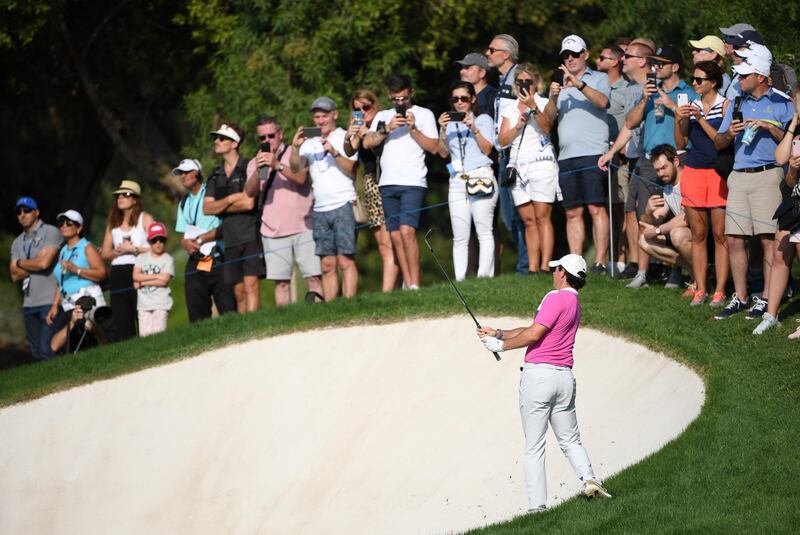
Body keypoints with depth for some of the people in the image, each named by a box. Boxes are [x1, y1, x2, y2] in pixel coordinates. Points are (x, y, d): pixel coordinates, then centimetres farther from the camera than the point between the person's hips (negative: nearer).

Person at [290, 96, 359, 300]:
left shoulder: (345, 138, 5)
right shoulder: (310, 142, 17)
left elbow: (352, 170, -6)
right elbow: (297, 173, 7)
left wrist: (334, 152, -17)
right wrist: (295, 148, -4)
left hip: (343, 206, -5)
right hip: (320, 210, 5)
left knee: (346, 260, -11)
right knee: (327, 264, 2)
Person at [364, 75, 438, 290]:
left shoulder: (424, 114, 9)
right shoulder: (383, 116, 19)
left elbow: (433, 147, 0)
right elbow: (367, 143, 7)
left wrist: (413, 129, -9)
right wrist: (386, 129, -7)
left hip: (413, 183, -5)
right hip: (388, 183, 5)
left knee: (407, 231, -18)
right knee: (395, 236, 3)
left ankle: (414, 284, -18)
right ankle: (407, 284, 7)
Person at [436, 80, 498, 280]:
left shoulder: (483, 119, 10)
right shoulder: (449, 123, 18)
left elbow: (487, 149, 0)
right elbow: (443, 153, 10)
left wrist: (474, 128, -10)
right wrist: (443, 131, -4)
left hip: (481, 179, -3)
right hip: (457, 181, 3)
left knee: (484, 232, -8)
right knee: (460, 237, -1)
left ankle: (484, 277, -11)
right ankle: (459, 280, -4)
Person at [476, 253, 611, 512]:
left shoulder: (557, 298, -10)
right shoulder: (574, 303, 17)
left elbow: (533, 335, -15)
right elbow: (534, 329, 19)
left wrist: (501, 345, -3)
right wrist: (499, 333, 17)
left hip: (539, 373, -8)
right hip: (565, 377, 8)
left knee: (534, 447, -3)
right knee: (570, 440, 16)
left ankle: (537, 506, -6)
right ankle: (588, 478, -10)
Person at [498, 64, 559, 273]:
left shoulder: (543, 103, 4)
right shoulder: (510, 110, 16)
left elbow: (546, 127, -14)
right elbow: (503, 140, 9)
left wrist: (532, 107, -26)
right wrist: (518, 126, -7)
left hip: (541, 163, -5)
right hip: (518, 166, 5)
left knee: (542, 216, -12)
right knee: (528, 219, 2)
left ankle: (545, 266, -17)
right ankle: (532, 268, -1)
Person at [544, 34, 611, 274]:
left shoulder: (599, 79, 9)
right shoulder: (562, 85, 22)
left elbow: (602, 101, -12)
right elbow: (549, 117, 10)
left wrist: (579, 84, -25)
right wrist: (553, 98, -10)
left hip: (593, 154, -5)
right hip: (566, 156, 5)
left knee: (596, 208, -10)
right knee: (573, 213, 3)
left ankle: (600, 262, -13)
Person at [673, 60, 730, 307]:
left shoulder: (725, 105, -1)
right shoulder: (691, 107, 12)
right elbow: (681, 144, 12)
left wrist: (701, 119, -14)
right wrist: (678, 120, -4)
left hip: (718, 172, -4)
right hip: (693, 171, 4)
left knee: (720, 234, -4)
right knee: (698, 234, 5)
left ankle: (720, 291, -2)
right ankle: (700, 289, 9)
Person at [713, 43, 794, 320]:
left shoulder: (782, 103, 3)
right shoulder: (737, 104, 18)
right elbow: (718, 143, 18)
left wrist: (771, 128, -15)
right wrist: (730, 133, -2)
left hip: (768, 175, -5)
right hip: (739, 177, 5)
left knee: (768, 239, -7)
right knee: (734, 239, 3)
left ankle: (767, 300, -4)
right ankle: (740, 298, 12)